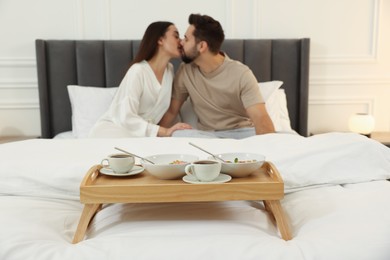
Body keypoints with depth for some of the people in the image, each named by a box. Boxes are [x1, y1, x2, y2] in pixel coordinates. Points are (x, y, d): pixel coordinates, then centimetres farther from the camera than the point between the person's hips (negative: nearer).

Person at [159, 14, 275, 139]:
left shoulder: (241, 74, -15)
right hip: (205, 134, 5)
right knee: (176, 136, -28)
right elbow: (171, 110, 7)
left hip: (241, 133, -5)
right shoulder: (185, 70, -3)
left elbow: (261, 119, -24)